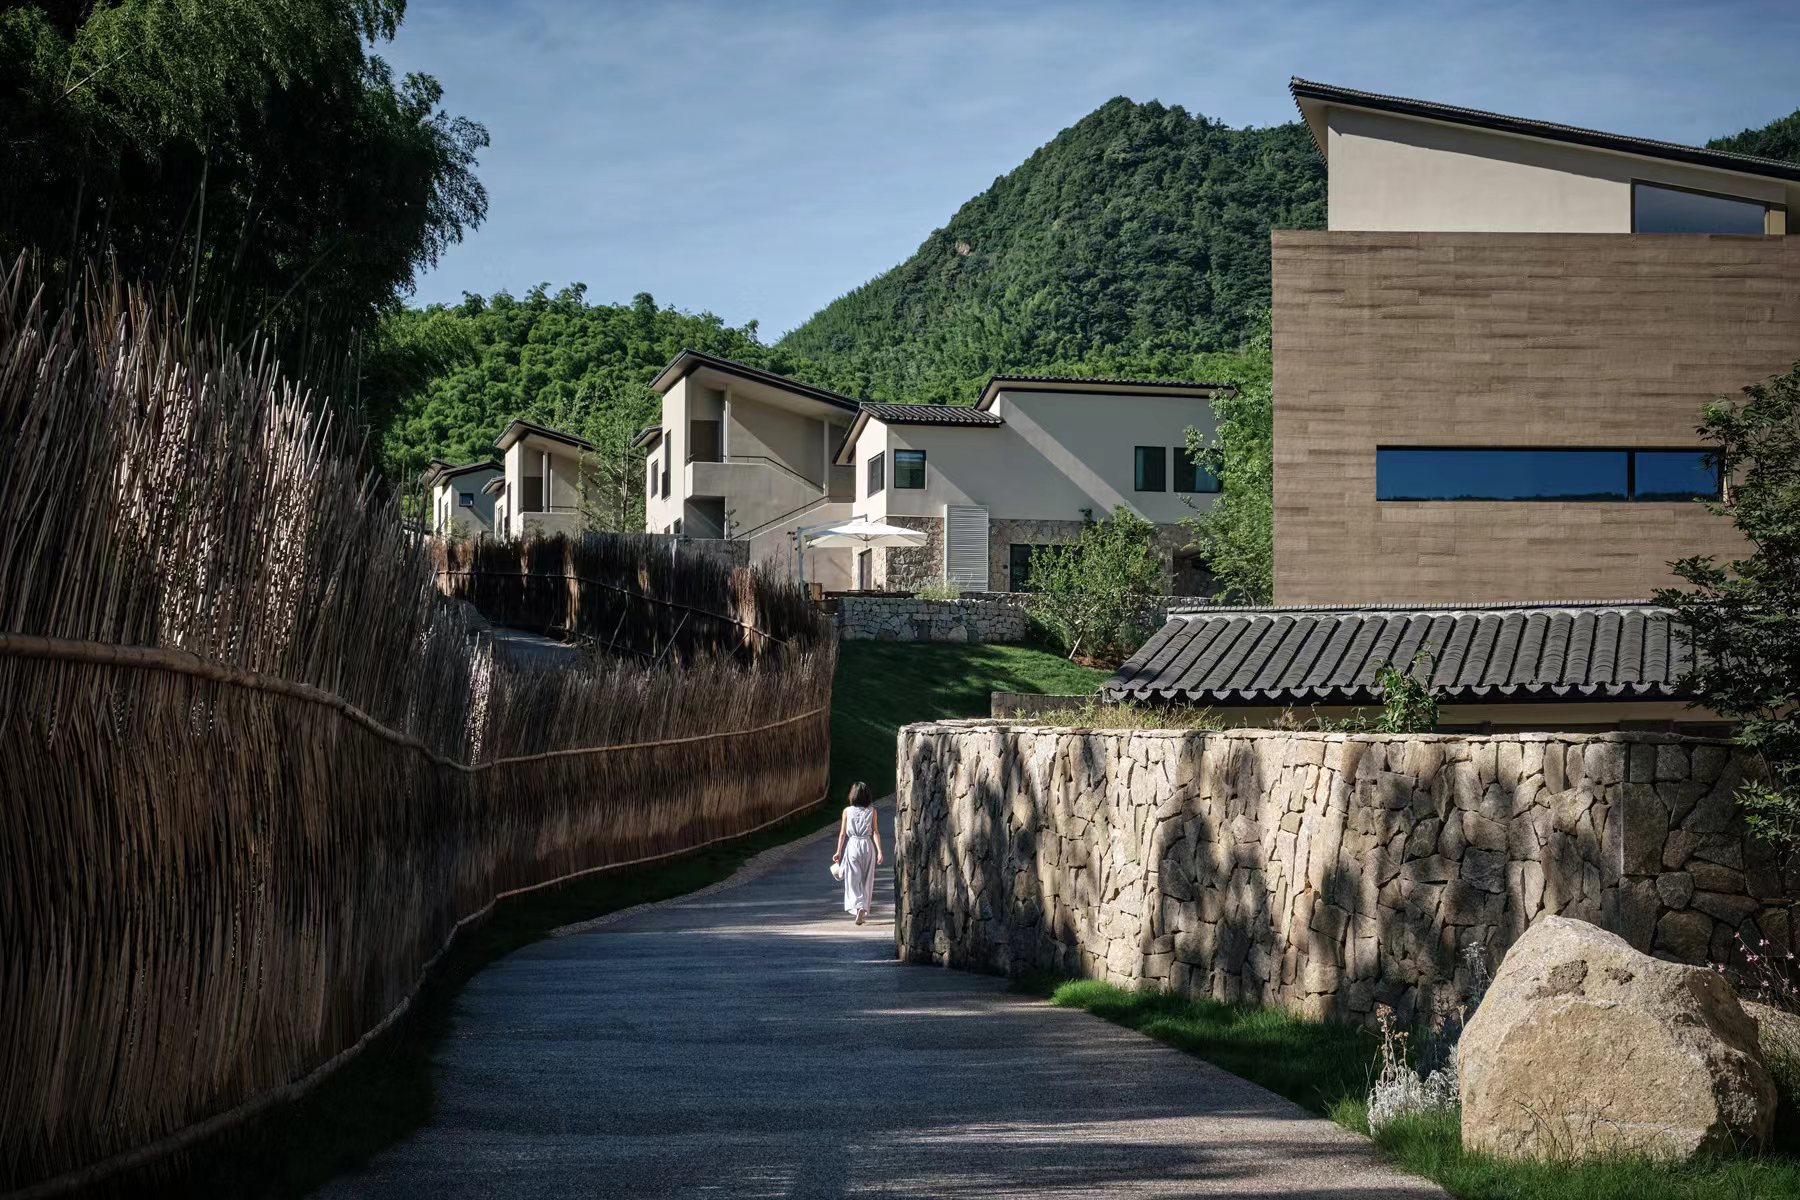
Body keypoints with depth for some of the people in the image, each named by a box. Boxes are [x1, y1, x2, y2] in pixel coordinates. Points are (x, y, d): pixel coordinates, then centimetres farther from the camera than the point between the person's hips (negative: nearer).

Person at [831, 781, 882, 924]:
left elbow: (842, 834, -1)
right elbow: (875, 832, -6)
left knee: (853, 880, 1)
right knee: (867, 880, 12)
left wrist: (838, 852, 6)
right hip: (868, 845, 1)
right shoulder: (872, 811, -1)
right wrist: (879, 851, -7)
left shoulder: (847, 811, -3)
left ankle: (859, 907, -20)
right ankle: (864, 912, 16)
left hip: (852, 845, -1)